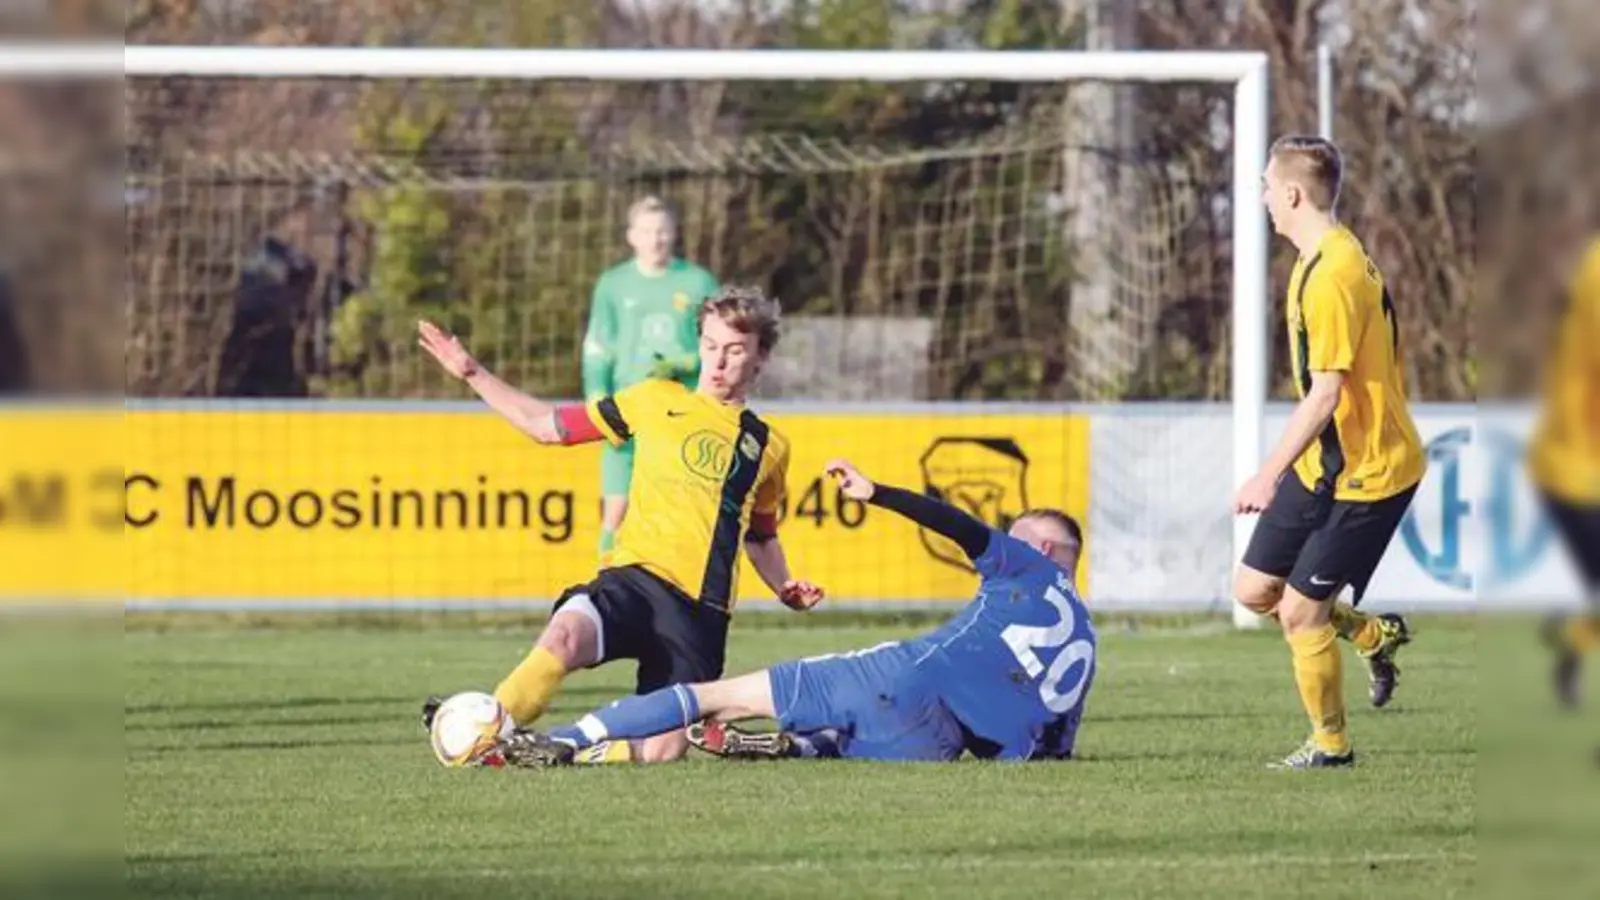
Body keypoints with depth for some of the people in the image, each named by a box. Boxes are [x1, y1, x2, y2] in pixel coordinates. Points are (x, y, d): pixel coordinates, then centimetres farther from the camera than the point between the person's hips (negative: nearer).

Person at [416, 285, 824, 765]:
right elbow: (549, 426, 17)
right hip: (636, 577, -2)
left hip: (703, 610, 2)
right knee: (566, 634, -37)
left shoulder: (767, 447, 19)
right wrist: (474, 374, 12)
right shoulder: (656, 401, 13)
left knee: (662, 751, -14)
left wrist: (786, 589, 14)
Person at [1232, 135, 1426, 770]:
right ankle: (1374, 635, 28)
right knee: (1254, 588, 10)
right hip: (1325, 463, 10)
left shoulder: (1333, 276, -23)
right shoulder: (1323, 260, 9)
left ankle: (1331, 743, 14)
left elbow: (1325, 394, -26)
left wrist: (1269, 475, -25)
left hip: (1367, 472, -10)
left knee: (1299, 611, -3)